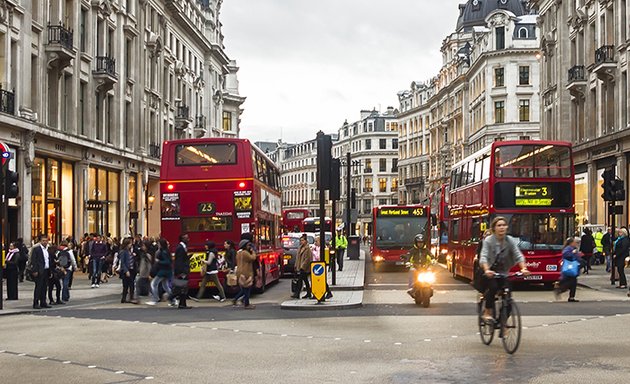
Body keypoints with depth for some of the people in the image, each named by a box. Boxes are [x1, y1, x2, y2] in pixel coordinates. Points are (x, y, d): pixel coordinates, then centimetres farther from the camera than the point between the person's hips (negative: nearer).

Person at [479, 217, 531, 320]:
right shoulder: (488, 240, -14)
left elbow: (518, 255, -13)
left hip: (503, 272, 3)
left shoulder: (511, 241, -5)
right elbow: (483, 257, -25)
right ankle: (487, 312, -12)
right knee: (493, 287, -30)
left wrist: (523, 268, -32)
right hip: (490, 271, -3)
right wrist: (486, 270, -44)